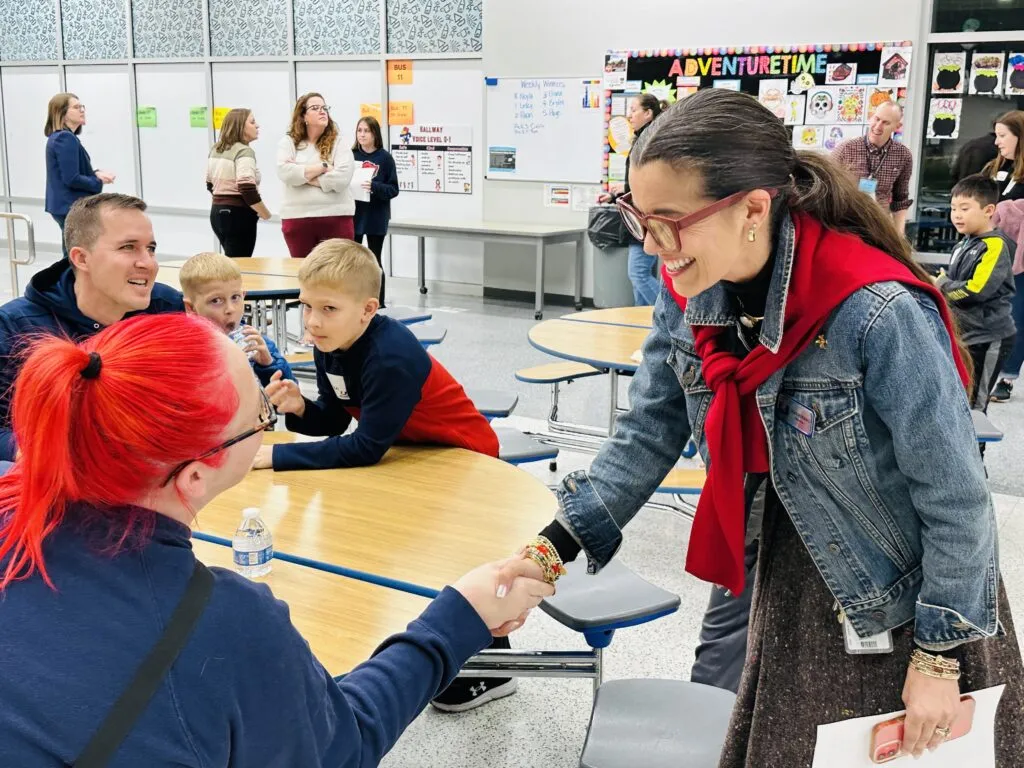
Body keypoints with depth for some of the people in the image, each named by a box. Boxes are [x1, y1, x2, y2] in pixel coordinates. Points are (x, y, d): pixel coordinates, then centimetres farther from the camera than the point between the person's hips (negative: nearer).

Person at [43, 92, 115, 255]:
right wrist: (99, 182, -9)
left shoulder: (57, 137, 14)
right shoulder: (66, 138, -17)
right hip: (72, 207, -10)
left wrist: (96, 174, 3)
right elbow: (72, 179, -22)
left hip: (67, 206, 10)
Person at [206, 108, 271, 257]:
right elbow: (247, 188, -24)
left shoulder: (216, 150, 12)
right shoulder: (244, 151, -14)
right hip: (238, 215, -9)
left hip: (217, 212, 9)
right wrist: (265, 214, -12)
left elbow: (210, 185, 20)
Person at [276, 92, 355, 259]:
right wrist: (323, 167, -10)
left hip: (337, 217, -1)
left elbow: (342, 178, -12)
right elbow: (285, 173, -12)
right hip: (297, 218, 1)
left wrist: (301, 175, -9)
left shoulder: (338, 142, 3)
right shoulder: (288, 142, 6)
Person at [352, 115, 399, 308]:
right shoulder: (350, 155, 4)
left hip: (375, 218, -3)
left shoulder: (385, 158, -3)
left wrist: (375, 187, -21)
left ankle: (379, 304, 14)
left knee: (374, 262, 5)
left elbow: (393, 189, -6)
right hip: (352, 216, 3)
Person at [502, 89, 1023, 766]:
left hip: (908, 601, -5)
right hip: (792, 581, 6)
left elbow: (956, 496, -22)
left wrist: (940, 657, -14)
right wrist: (555, 548, -11)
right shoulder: (689, 294, -13)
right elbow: (649, 431, -3)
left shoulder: (876, 313, -32)